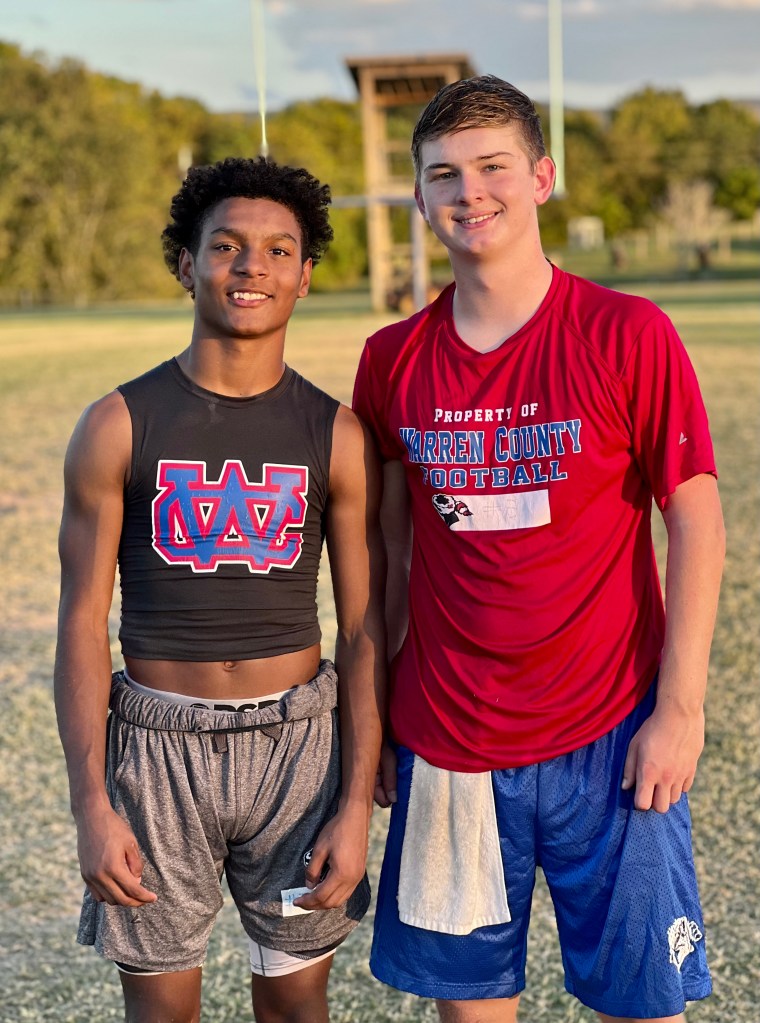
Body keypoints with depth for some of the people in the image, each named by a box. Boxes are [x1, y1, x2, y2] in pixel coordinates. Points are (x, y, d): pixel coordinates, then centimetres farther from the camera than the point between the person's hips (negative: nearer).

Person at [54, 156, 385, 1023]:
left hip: (296, 745, 1)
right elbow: (82, 625, -4)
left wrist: (357, 805, -4)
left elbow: (363, 631, 1)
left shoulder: (336, 435, -1)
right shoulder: (119, 427, -4)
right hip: (159, 749, -1)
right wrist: (92, 806, -9)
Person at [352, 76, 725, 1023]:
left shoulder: (627, 337, -8)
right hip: (446, 742, 3)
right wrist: (374, 709, 9)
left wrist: (679, 708, -10)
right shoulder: (393, 362, 2)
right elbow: (390, 548, 9)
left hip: (608, 734, -2)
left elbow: (696, 526, -6)